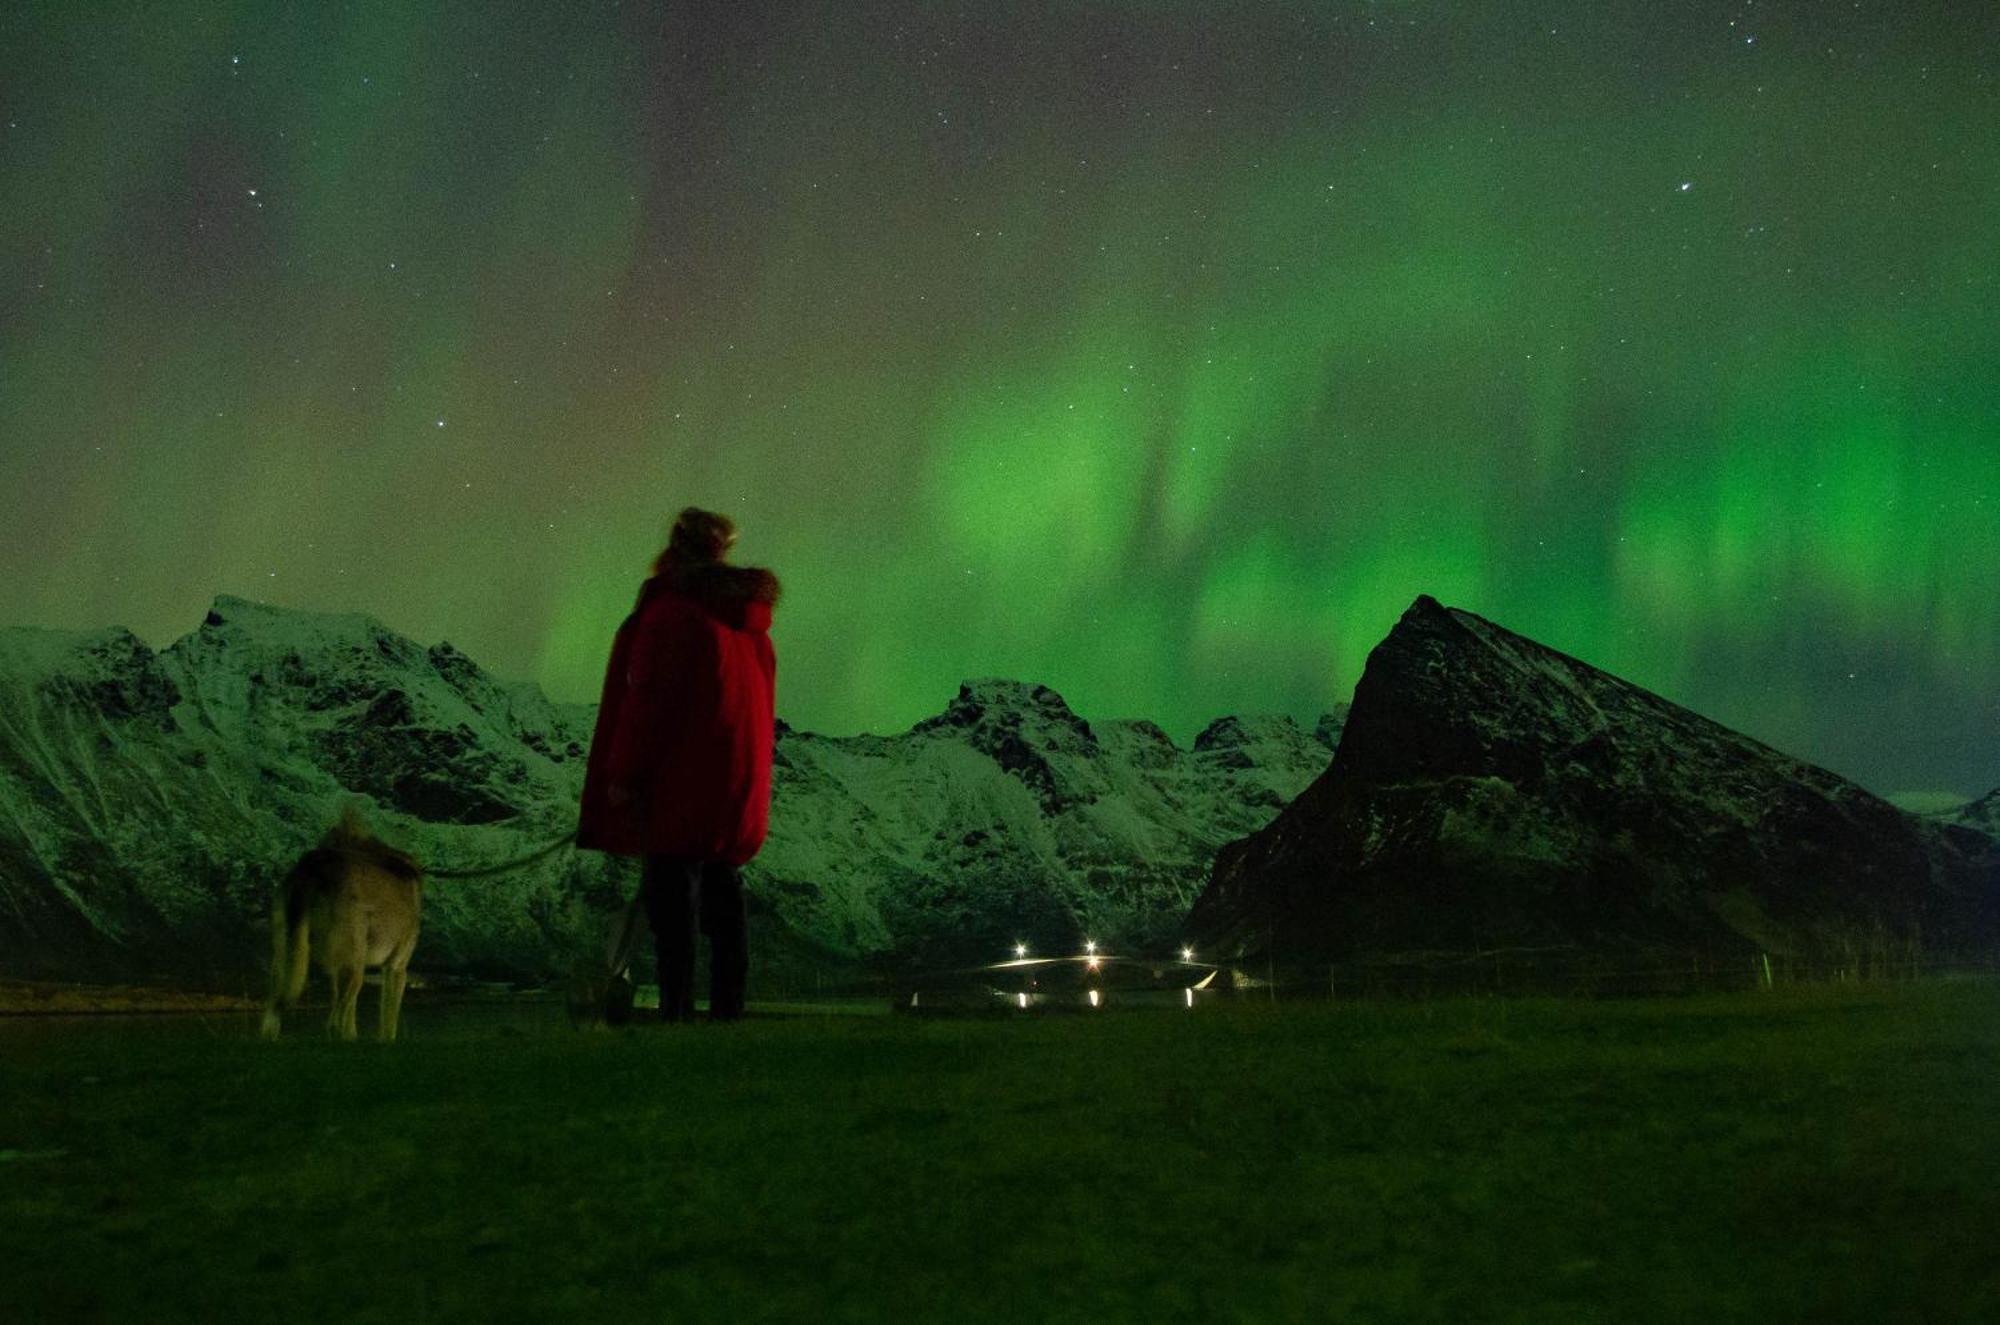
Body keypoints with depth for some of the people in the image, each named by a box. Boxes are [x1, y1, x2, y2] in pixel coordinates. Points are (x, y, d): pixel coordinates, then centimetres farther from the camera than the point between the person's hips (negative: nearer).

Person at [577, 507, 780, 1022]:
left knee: (672, 890, -5)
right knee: (722, 891, 12)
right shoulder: (750, 621, 14)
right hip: (740, 785, 8)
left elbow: (647, 698, -14)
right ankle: (728, 1009, 14)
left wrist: (623, 773, -11)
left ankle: (677, 1009, -9)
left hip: (682, 782, -8)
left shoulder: (671, 611, -11)